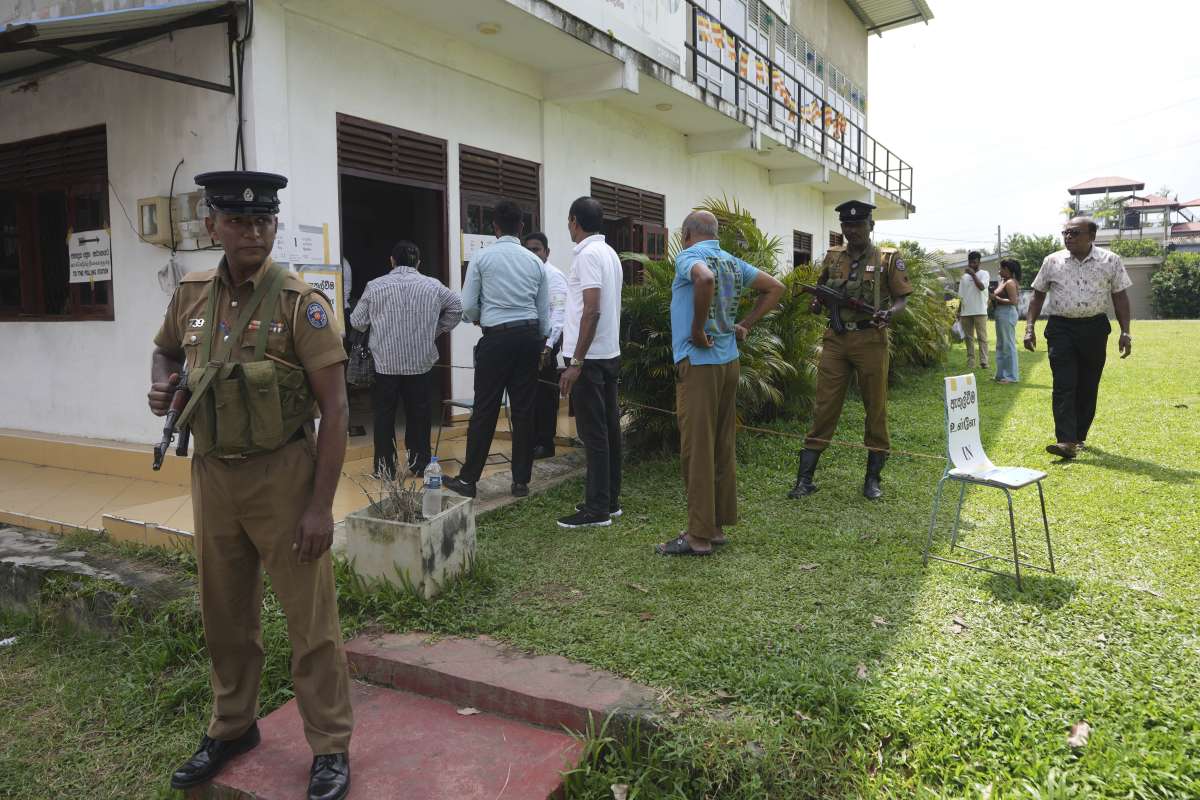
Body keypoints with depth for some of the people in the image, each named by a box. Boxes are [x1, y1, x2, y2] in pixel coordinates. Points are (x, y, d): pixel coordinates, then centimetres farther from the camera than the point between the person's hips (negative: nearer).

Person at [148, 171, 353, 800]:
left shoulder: (299, 302, -12)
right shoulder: (191, 297, 3)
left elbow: (334, 407, -14)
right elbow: (165, 349, 25)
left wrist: (321, 505, -17)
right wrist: (160, 386, 0)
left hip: (282, 475, -5)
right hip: (211, 473, 5)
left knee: (310, 619, 2)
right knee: (225, 615, 19)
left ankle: (330, 747, 19)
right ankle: (232, 728, 40)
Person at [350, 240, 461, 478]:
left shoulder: (375, 286, -2)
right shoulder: (433, 285, 1)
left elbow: (357, 322, 2)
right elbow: (456, 307, 10)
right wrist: (437, 331, 17)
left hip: (385, 363, -1)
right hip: (421, 362, 1)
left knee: (384, 414, 9)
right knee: (418, 413, 11)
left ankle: (385, 467, 13)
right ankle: (420, 464, 17)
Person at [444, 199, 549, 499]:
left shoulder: (482, 257, -2)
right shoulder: (535, 261, 8)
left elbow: (468, 307, -3)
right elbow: (544, 312, 11)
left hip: (496, 337, -3)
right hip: (529, 336, 3)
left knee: (485, 410, 1)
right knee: (524, 409, 7)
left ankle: (468, 479, 8)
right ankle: (521, 481, 14)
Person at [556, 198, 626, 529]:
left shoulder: (588, 254, -14)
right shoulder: (610, 253, 14)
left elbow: (592, 311, -22)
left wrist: (576, 362, -21)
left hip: (590, 358, -9)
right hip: (610, 354, 9)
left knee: (594, 434, -4)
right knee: (609, 430, 12)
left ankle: (597, 509, 2)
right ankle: (610, 500, 20)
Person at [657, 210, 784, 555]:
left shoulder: (689, 256, -10)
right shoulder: (733, 262, 14)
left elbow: (705, 279, -32)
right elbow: (775, 288, 20)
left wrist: (697, 330, -21)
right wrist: (745, 324, 13)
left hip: (699, 362, -8)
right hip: (729, 361, 8)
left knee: (696, 449, -3)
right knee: (723, 448, 12)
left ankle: (699, 535, 2)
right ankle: (717, 525, 21)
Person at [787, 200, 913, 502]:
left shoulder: (889, 259, 2)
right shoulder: (832, 257, 11)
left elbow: (902, 299, 0)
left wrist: (889, 313, -21)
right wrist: (817, 304, -1)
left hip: (871, 341, -2)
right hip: (836, 340, 2)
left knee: (876, 409, 5)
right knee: (824, 408, 2)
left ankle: (873, 479, 18)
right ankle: (805, 478, 4)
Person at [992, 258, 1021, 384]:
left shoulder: (1010, 283, -14)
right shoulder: (1004, 281, 14)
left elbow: (1013, 301, -21)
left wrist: (997, 298, -17)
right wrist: (994, 297, 4)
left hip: (1007, 314, -11)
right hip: (1001, 314, 11)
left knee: (1008, 344, -6)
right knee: (1001, 345, 16)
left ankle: (1011, 376, -1)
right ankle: (1002, 373, 24)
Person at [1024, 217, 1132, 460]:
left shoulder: (1111, 261, 2)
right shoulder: (1052, 261, 3)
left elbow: (1120, 297, 4)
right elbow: (1038, 296, 8)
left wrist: (1125, 332, -2)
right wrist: (1029, 328, 0)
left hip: (1094, 329, 1)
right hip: (1061, 328, -1)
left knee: (1088, 386, 8)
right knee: (1064, 386, -10)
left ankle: (1079, 436, 22)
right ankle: (1067, 441, -16)